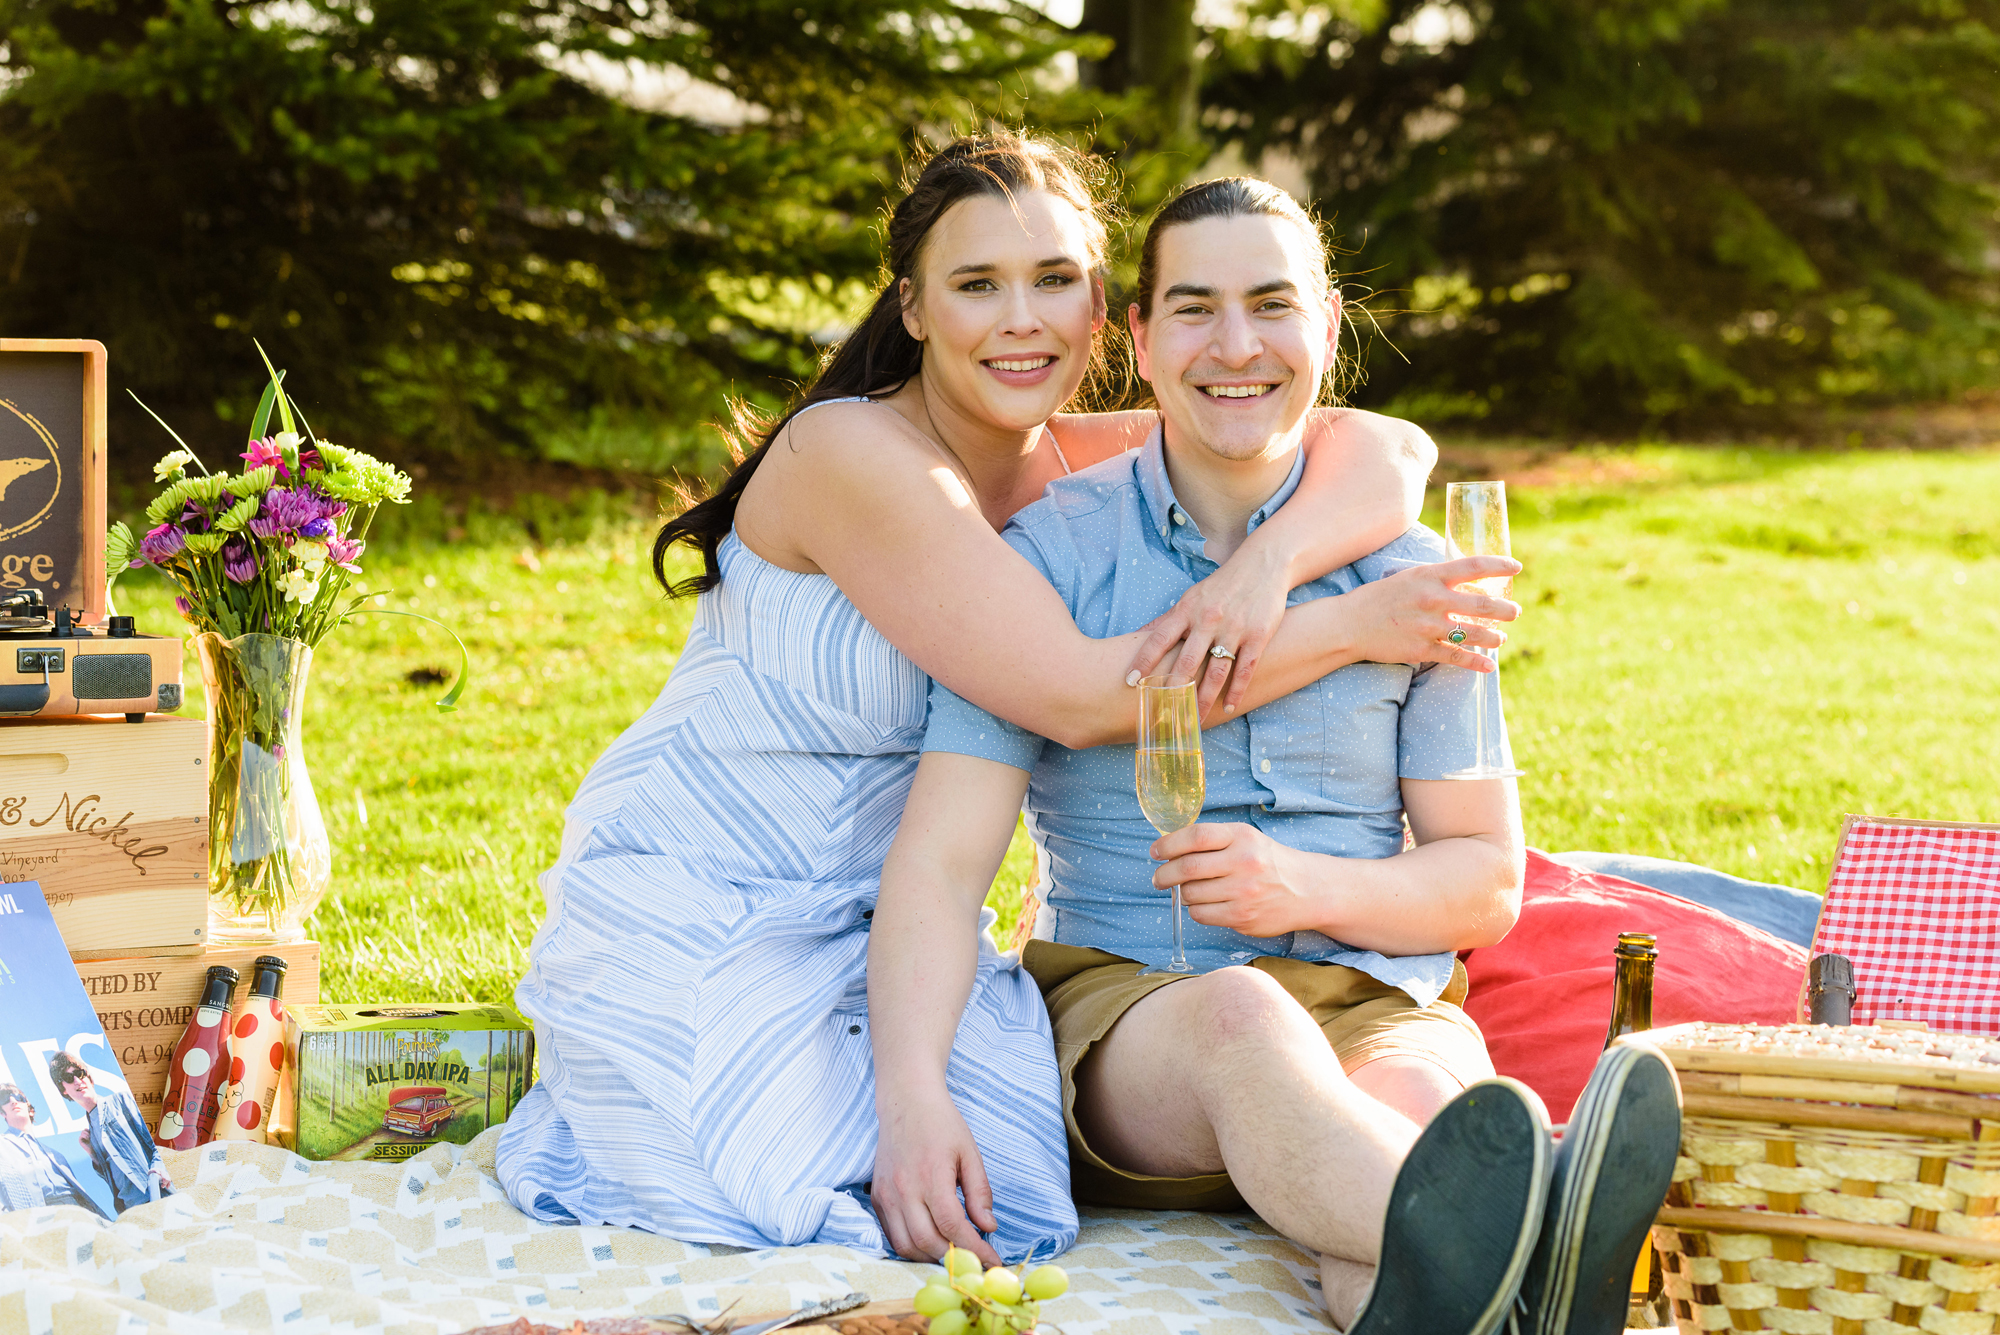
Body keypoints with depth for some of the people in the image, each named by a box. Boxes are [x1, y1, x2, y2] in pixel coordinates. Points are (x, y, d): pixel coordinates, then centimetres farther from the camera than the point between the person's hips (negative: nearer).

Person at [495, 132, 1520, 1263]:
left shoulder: (1068, 468, 0)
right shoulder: (854, 455, -20)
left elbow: (1390, 449, -5)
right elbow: (1079, 698, -25)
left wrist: (1269, 562, -27)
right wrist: (1357, 626, -22)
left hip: (883, 928, 6)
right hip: (693, 916, -6)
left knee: (1009, 1202, -18)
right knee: (809, 1210, -26)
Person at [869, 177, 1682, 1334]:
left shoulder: (1409, 574, 10)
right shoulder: (1051, 554, 4)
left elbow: (1489, 883, 12)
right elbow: (942, 859, -6)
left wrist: (1311, 890, -11)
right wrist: (911, 1093, -25)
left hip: (1371, 996, 3)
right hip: (1122, 1005, -2)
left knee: (1423, 1103, -35)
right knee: (1240, 1018, -38)